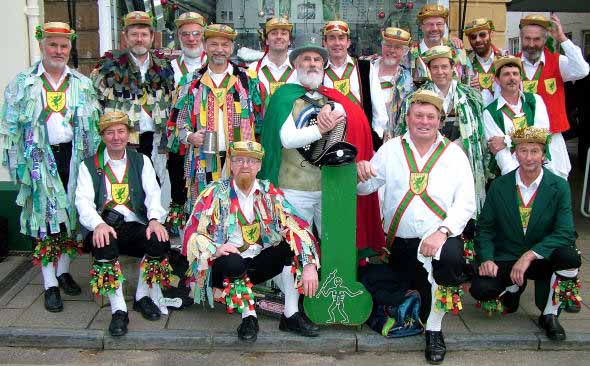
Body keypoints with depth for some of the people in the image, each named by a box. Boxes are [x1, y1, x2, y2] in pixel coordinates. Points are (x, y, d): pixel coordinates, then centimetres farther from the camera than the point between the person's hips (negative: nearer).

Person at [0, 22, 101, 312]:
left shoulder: (82, 84, 9)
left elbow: (94, 125, 9)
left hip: (74, 155, 2)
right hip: (40, 159, -2)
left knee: (71, 215, 8)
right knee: (45, 218, -2)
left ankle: (63, 271, 25)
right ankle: (50, 285, 4)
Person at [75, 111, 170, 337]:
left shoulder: (141, 161, 15)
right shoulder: (89, 166, 10)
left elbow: (154, 194, 2)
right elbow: (83, 201, -4)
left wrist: (155, 219, -20)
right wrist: (98, 224, -25)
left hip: (136, 226, 2)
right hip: (104, 228, -1)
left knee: (160, 241, -29)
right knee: (105, 244, -36)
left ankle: (143, 297, -3)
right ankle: (118, 309, -23)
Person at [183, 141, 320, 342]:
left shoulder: (270, 193, 1)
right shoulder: (214, 193, -4)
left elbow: (298, 227, -9)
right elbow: (192, 233, -9)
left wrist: (310, 266, -23)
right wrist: (215, 250, -29)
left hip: (259, 264, 3)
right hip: (224, 268, -3)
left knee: (294, 242, -18)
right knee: (233, 261, -35)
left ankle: (291, 315, -13)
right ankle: (248, 316, -13)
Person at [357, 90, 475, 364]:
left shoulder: (454, 153, 6)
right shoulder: (391, 149, 10)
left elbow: (466, 203, -4)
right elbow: (365, 188, 8)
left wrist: (442, 232, -20)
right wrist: (360, 173, -17)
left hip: (441, 238, -2)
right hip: (401, 241, 2)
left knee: (450, 257, -36)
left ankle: (434, 329, -13)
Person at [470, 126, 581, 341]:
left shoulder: (559, 187, -7)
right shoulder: (499, 186, -2)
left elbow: (565, 233, -17)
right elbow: (485, 227, 2)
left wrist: (530, 255, -29)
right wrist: (486, 258, -17)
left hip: (542, 259, -1)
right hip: (506, 260, 1)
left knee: (569, 257, -34)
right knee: (480, 288, -27)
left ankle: (549, 315, -6)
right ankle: (514, 288, 13)